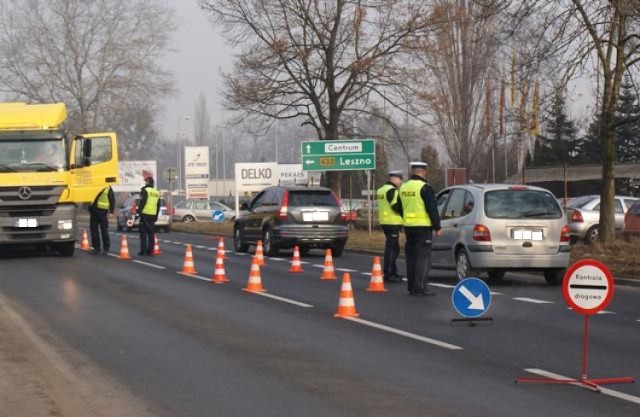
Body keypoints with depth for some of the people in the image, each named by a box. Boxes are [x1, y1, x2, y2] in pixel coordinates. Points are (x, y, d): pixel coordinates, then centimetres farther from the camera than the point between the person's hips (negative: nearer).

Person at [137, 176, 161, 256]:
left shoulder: (145, 191, -7)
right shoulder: (157, 193, 15)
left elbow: (142, 202, -15)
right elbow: (158, 205, 19)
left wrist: (139, 211, -9)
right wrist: (156, 216, 23)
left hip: (145, 214, -6)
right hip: (153, 215, 6)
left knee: (143, 233, -3)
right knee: (151, 233, 9)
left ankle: (143, 250, -6)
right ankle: (150, 250, 8)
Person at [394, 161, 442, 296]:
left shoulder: (403, 188, 10)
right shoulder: (425, 188, -13)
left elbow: (398, 208, 19)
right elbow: (432, 209, -15)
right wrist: (437, 227, -10)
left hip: (408, 226, 7)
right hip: (423, 226, -7)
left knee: (411, 256, 14)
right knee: (423, 257, -5)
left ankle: (411, 287, 16)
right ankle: (420, 288, -10)